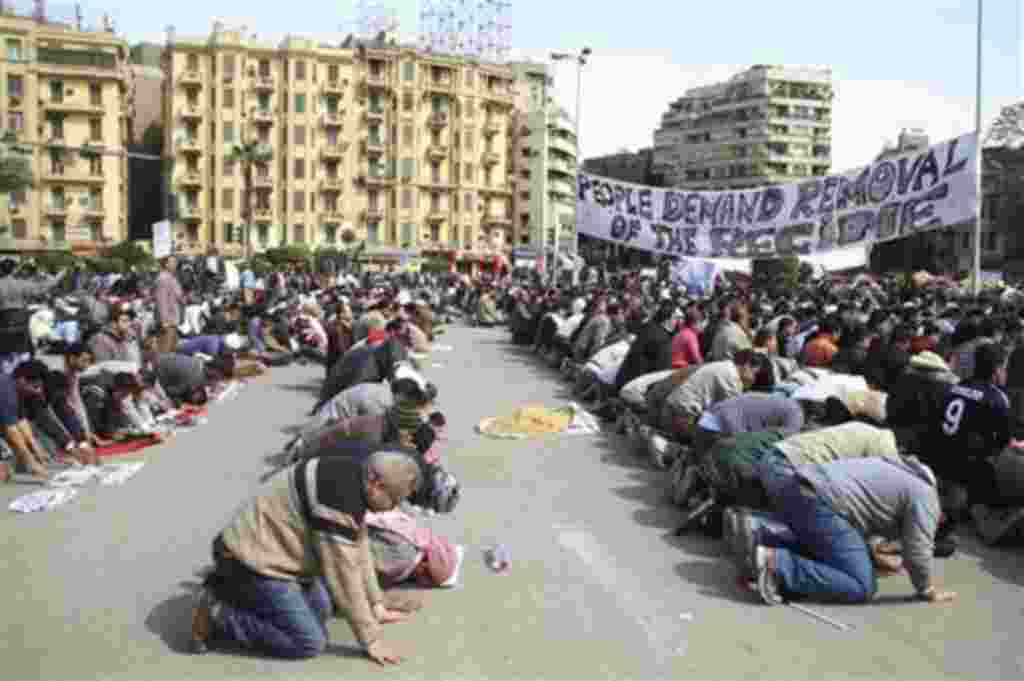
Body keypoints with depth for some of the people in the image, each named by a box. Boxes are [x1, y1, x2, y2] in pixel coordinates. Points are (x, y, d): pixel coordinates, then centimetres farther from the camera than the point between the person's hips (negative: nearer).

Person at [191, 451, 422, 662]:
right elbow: (344, 573, -25)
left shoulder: (354, 479, 1)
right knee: (310, 643, -9)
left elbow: (359, 549, 12)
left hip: (266, 551, 10)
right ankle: (216, 614, -4)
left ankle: (234, 592, 21)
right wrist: (371, 640, -16)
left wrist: (376, 605, 15)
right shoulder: (340, 498, -29)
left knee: (320, 611, 22)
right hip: (254, 563, -10)